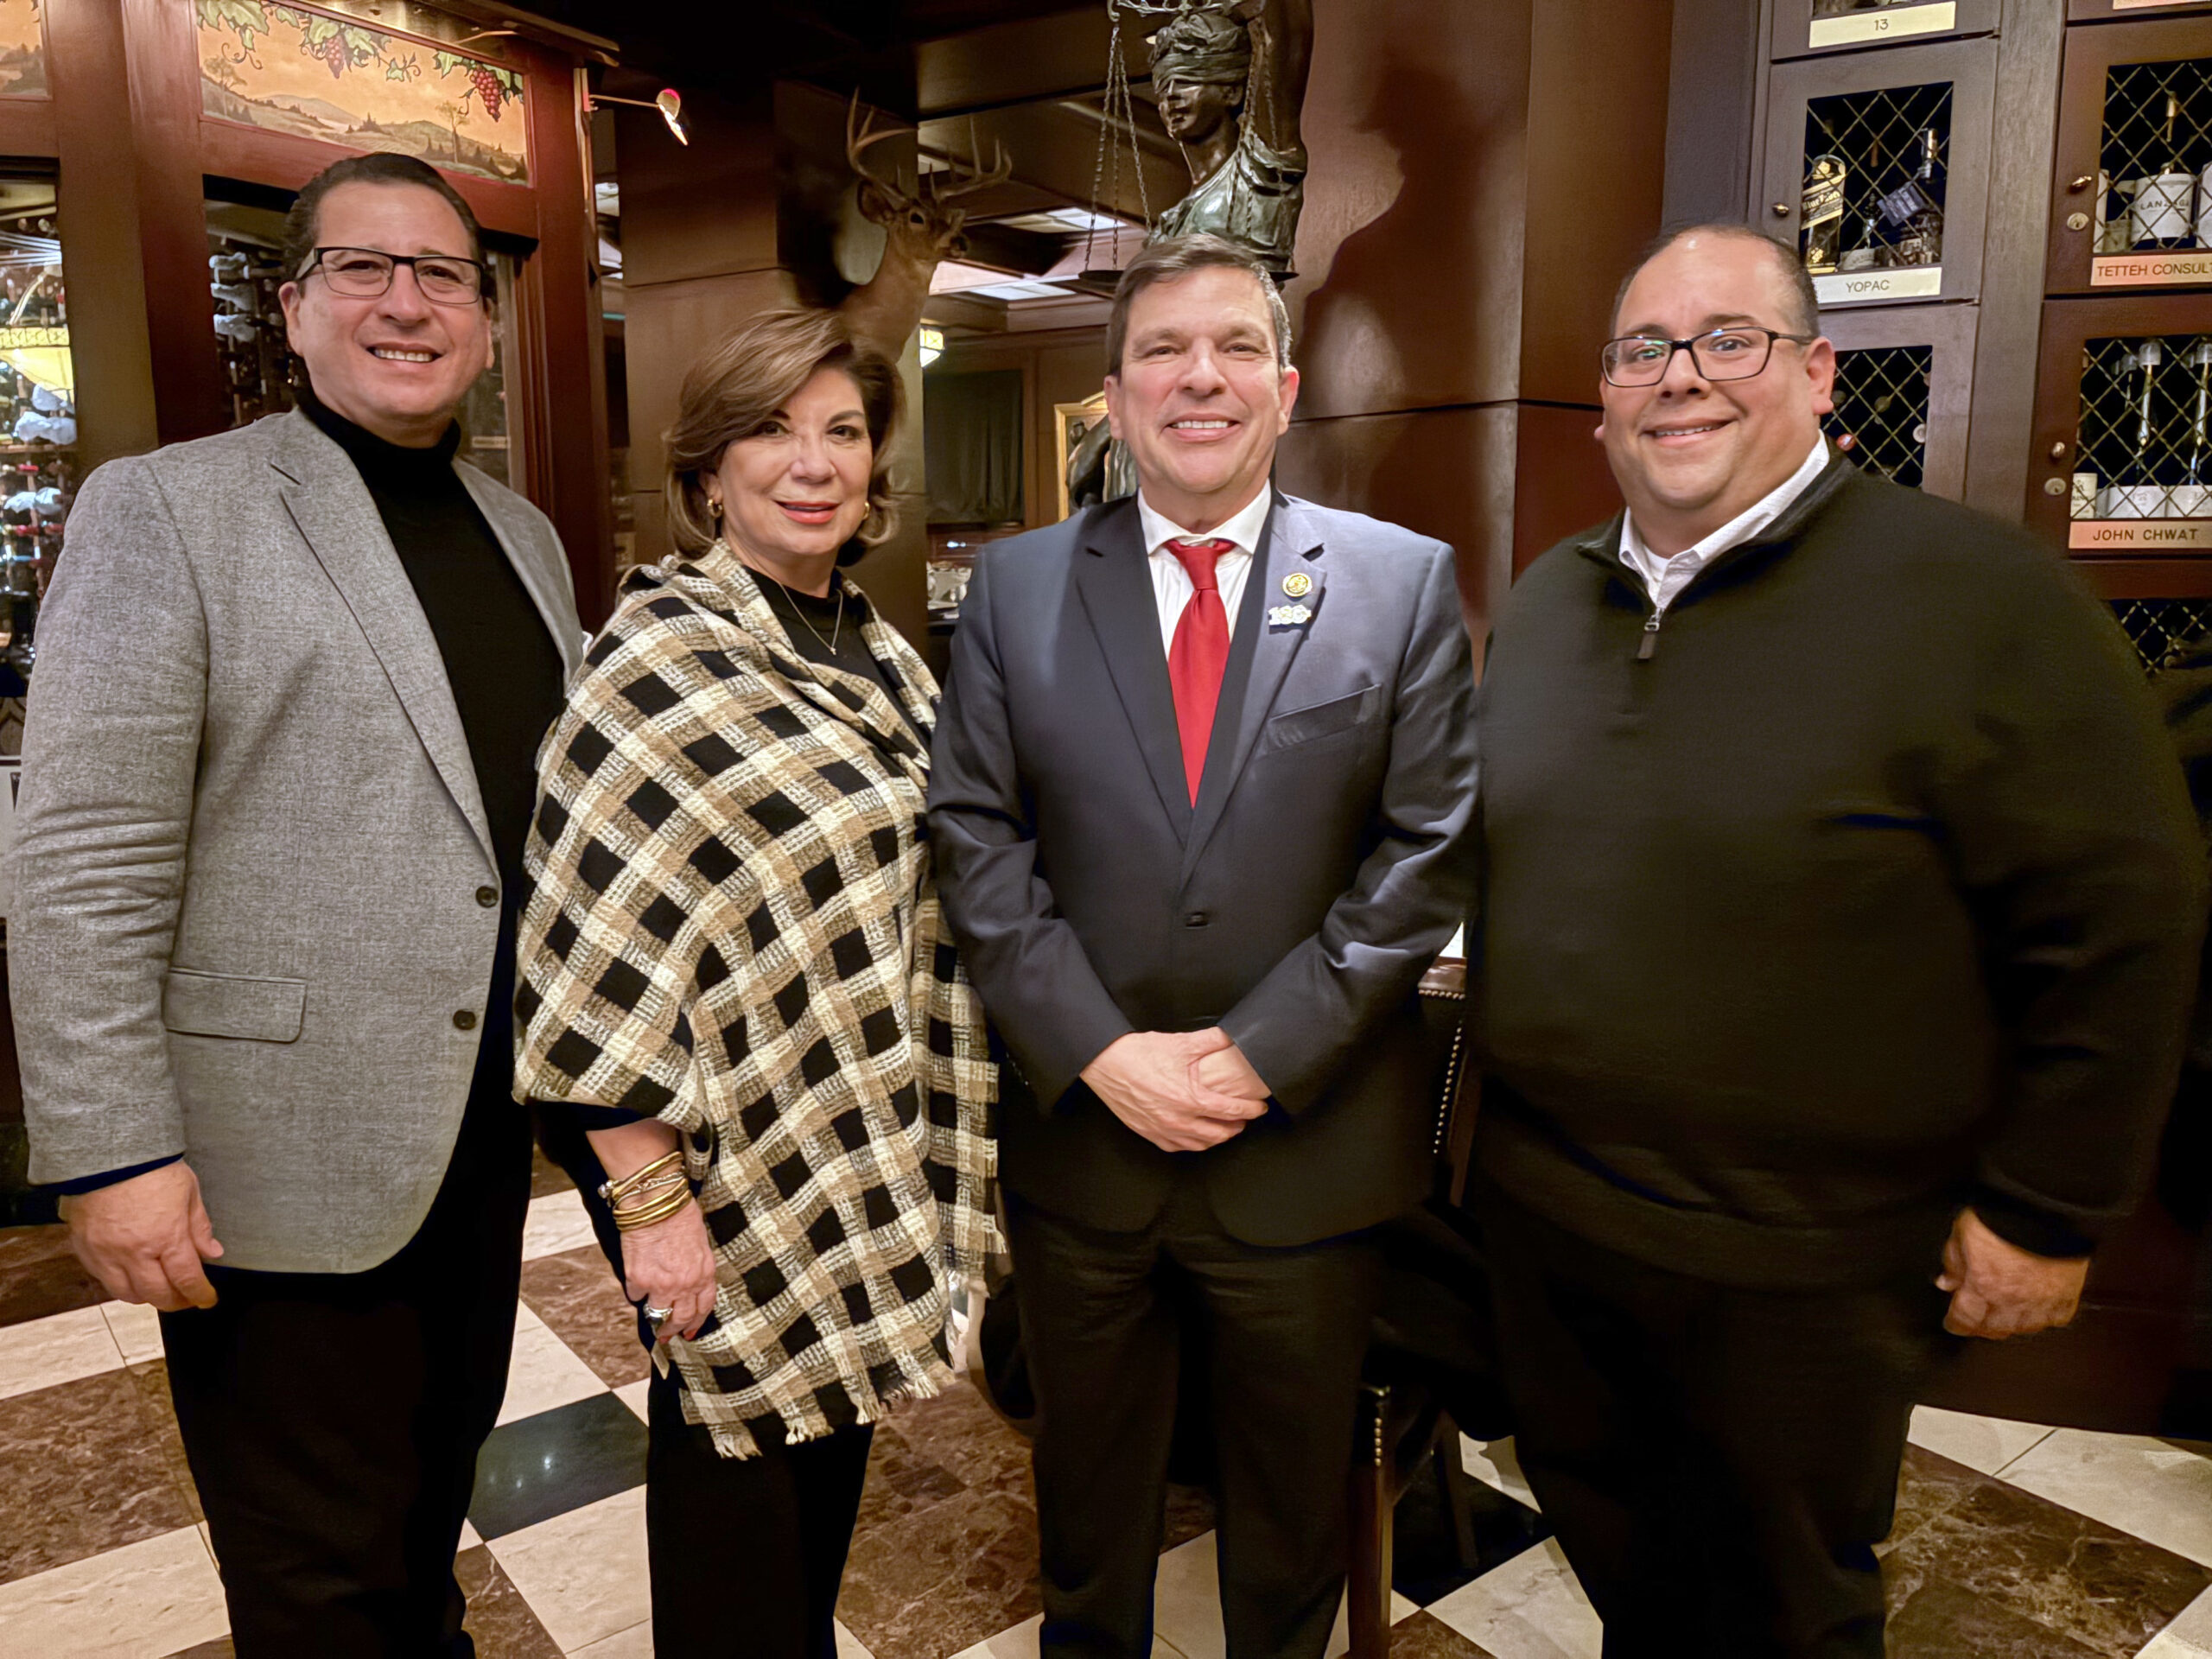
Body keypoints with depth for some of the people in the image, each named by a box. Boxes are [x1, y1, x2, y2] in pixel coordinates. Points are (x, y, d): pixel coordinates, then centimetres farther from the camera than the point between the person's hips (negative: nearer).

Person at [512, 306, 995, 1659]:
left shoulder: (878, 649, 6)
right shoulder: (663, 662, -17)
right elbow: (596, 962, -19)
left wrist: (923, 1156, 13)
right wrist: (651, 1200, -18)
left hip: (866, 1155, 7)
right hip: (736, 1168, -7)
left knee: (835, 1447, 23)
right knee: (742, 1451, 12)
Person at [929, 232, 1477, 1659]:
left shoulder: (1405, 581, -2)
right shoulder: (1016, 587, 1)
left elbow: (1427, 853, -7)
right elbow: (977, 841, -4)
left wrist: (1262, 1053, -15)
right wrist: (1102, 1053, -14)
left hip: (1308, 1143, 0)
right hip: (1078, 1123, 1)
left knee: (1296, 1495, 22)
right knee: (1089, 1483, 23)